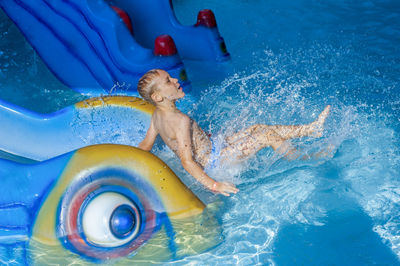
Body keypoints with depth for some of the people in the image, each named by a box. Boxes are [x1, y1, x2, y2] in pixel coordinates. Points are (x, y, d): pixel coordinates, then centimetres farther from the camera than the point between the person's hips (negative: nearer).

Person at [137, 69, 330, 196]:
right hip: (214, 161, -10)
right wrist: (213, 185, -33)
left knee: (257, 128, 16)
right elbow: (187, 162, -31)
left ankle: (310, 129, 24)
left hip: (211, 150, 10)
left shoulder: (157, 115, 1)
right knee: (268, 135, -6)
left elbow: (144, 146, 6)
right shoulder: (180, 120, -28)